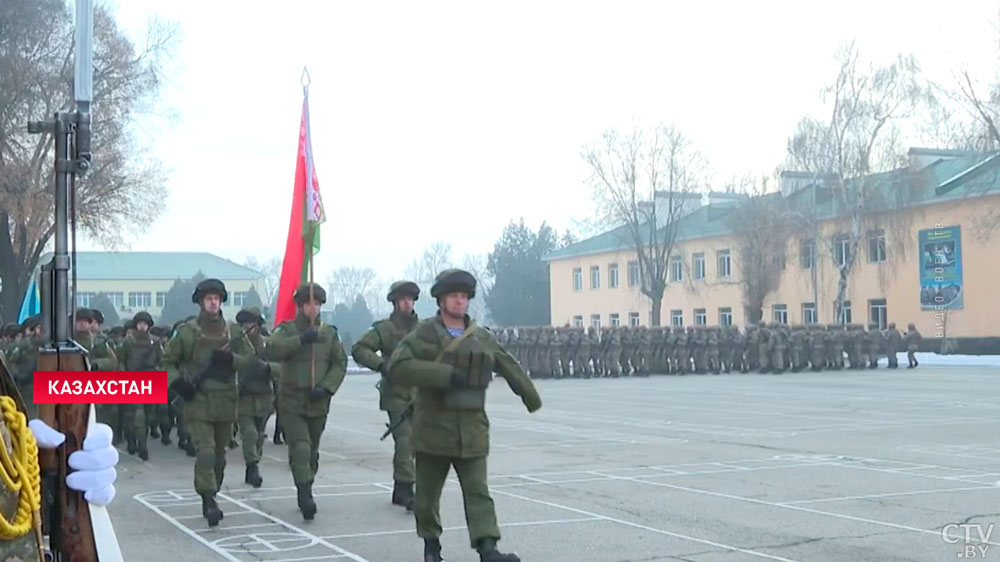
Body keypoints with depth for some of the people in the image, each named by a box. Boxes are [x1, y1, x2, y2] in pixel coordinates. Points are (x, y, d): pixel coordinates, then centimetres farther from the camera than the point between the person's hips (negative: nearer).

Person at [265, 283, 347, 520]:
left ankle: (305, 494, 27)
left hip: (318, 404, 4)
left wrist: (326, 387, -10)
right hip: (292, 402, -3)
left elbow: (340, 363, 6)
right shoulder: (287, 330, -3)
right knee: (301, 449, -17)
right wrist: (301, 339, -28)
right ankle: (305, 496, -17)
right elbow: (270, 351, -20)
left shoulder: (329, 333, 7)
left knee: (312, 452, 12)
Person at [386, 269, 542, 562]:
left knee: (478, 491, -6)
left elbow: (510, 367, 22)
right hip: (433, 427, -2)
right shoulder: (423, 334, -4)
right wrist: (445, 375, -25)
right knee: (428, 491, 9)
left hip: (472, 430, 2)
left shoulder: (483, 338, 9)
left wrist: (532, 398, 26)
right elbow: (397, 367, -19)